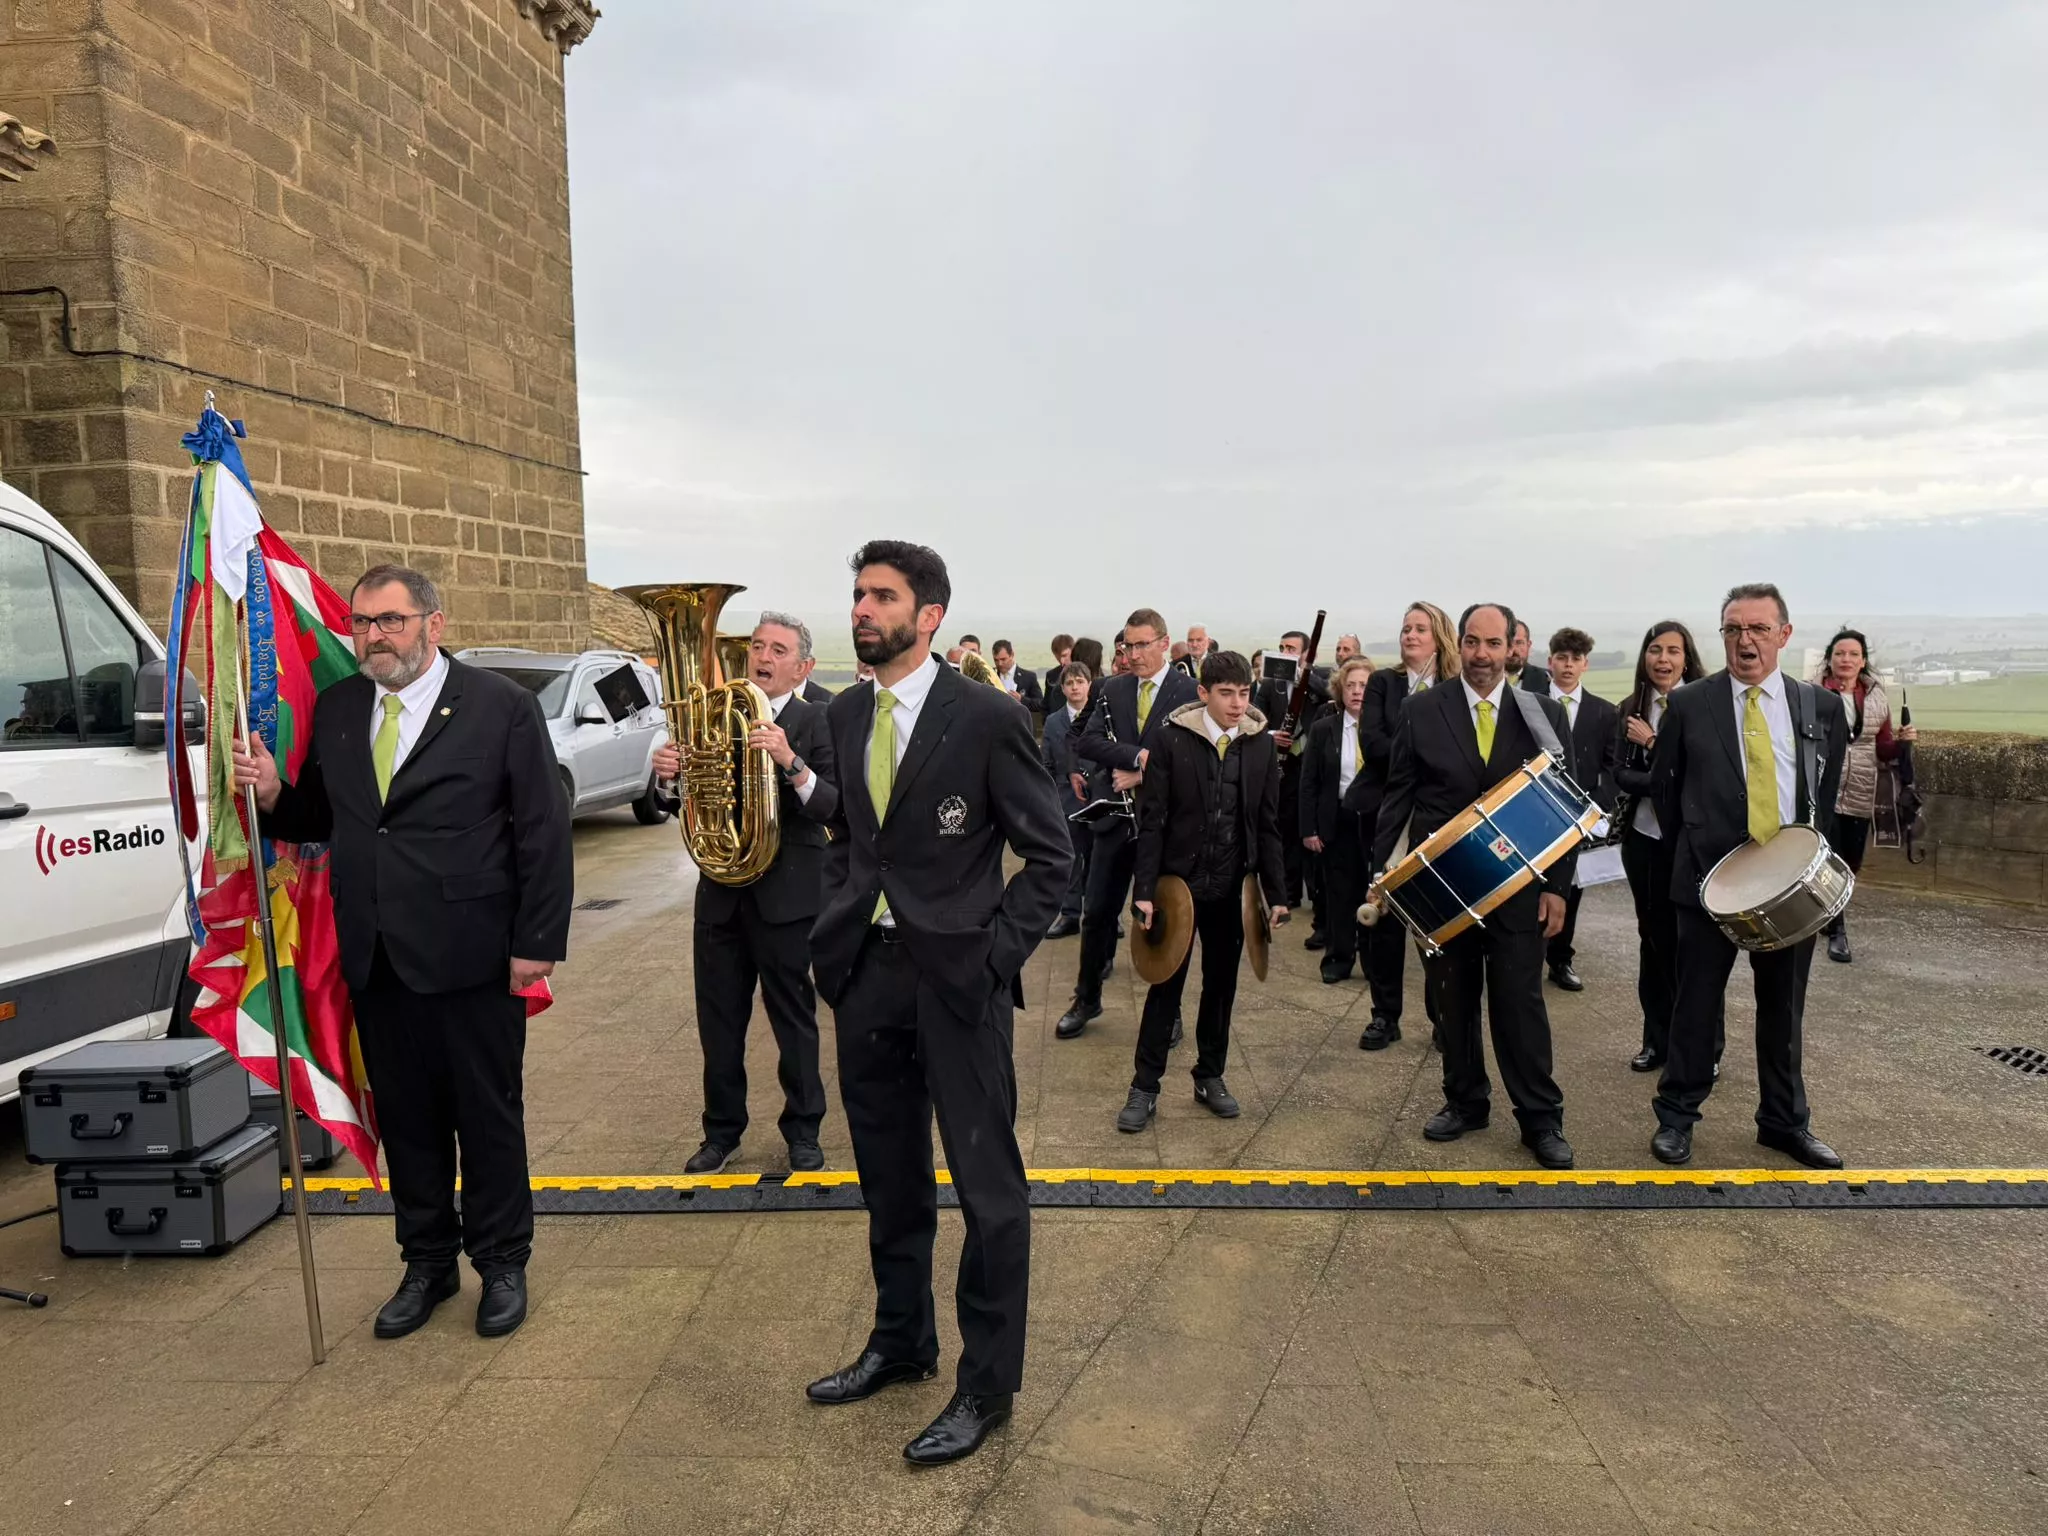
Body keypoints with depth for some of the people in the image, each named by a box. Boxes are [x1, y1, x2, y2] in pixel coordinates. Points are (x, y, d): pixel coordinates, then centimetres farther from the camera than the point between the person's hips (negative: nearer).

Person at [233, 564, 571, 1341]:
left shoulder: (500, 704, -6)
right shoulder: (334, 709, 9)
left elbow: (544, 830, -8)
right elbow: (320, 818, 14)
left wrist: (537, 943, -11)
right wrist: (275, 796, -8)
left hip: (470, 955, -4)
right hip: (375, 958, 5)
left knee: (488, 1116, 8)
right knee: (405, 1118, 15)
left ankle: (501, 1263, 26)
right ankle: (427, 1263, 32)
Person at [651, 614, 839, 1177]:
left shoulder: (815, 723, -8)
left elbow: (833, 807, -20)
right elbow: (682, 802, 9)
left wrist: (790, 762, -35)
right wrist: (668, 774, -13)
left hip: (786, 892, -4)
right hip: (719, 889, 5)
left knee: (793, 1016, 8)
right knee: (718, 1019, 13)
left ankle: (803, 1130, 23)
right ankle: (722, 1129, 29)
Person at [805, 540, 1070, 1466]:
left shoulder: (985, 718, -11)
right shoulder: (843, 715, 7)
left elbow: (1049, 853, -8)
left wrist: (998, 954, -12)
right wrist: (838, 921, 7)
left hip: (956, 976, -6)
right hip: (864, 972, 6)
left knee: (987, 1186, 5)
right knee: (889, 1177, 19)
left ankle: (987, 1383, 21)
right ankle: (901, 1342, 38)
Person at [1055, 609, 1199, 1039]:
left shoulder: (1189, 692, -8)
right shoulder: (1114, 689, 4)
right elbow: (1086, 743, -8)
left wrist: (1141, 775, -17)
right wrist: (1139, 755, -21)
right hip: (1117, 816, 3)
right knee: (1097, 912, 9)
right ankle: (1087, 999, 26)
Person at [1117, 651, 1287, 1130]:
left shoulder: (1261, 745, 0)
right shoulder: (1173, 739, -7)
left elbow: (1268, 825, 4)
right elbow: (1151, 819, -7)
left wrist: (1275, 892, 0)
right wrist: (1144, 888, -12)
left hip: (1232, 888, 3)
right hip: (1179, 880, -2)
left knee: (1221, 984, 13)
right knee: (1166, 985, 3)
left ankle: (1210, 1077, 27)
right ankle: (1145, 1086, 11)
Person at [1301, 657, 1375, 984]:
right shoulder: (1323, 730, 2)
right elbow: (1309, 782, 2)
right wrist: (1308, 828, -2)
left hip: (1378, 820, -1)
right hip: (1337, 820, 1)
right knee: (1341, 892, 8)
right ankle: (1340, 958, 19)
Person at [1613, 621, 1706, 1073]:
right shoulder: (1631, 709, 5)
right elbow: (1622, 774, -2)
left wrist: (1653, 743, -11)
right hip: (1642, 835, 4)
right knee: (1652, 934, 11)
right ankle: (1657, 1038, 21)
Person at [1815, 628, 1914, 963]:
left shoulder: (1877, 698, 6)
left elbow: (1883, 750, 12)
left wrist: (1902, 740, -8)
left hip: (1860, 795, 4)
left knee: (1851, 864, 12)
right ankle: (1837, 931, 11)